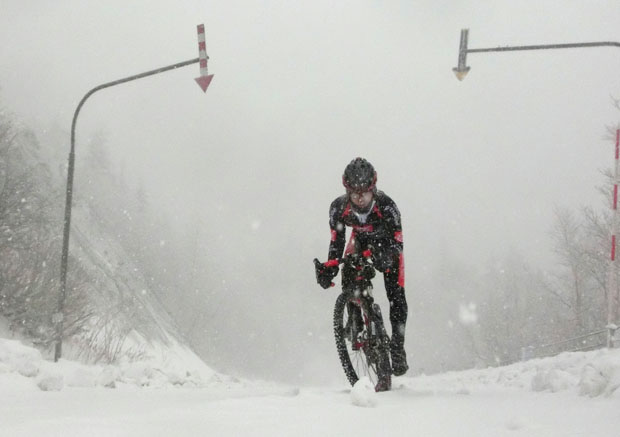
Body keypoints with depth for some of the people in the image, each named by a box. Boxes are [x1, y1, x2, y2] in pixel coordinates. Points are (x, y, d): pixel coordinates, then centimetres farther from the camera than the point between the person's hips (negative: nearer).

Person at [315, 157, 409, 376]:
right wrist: (329, 267, -34)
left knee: (396, 296, -12)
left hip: (387, 244, -2)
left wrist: (386, 257, -56)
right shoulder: (338, 208, -29)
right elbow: (336, 241, -19)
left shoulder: (386, 205, -37)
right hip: (361, 240, 2)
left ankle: (397, 347, -2)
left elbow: (397, 243, -35)